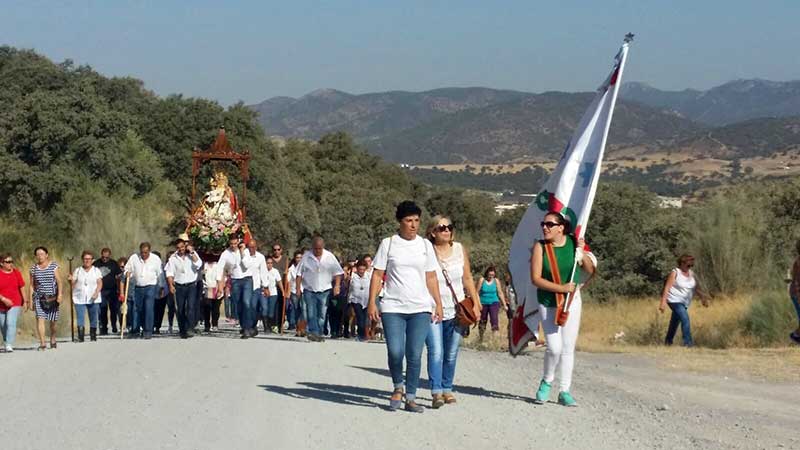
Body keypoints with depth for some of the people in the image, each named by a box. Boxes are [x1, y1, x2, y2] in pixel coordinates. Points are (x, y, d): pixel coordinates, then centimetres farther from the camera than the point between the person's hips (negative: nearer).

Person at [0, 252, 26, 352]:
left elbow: (21, 288, 13)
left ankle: (9, 345, -22)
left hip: (15, 304, 0)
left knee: (11, 323, -19)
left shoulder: (16, 272, 2)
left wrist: (25, 301, 18)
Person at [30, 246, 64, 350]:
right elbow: (32, 285, 9)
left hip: (52, 297, -1)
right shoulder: (34, 269, 6)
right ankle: (42, 343, -19)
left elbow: (59, 282, -4)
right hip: (39, 297, 1)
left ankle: (52, 340, 32)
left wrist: (59, 295, -15)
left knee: (53, 320, 9)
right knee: (40, 318, -15)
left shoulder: (53, 266, 0)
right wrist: (31, 299, 5)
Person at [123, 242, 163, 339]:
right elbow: (127, 269, 11)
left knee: (149, 309, -12)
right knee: (137, 309, 7)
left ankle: (148, 331, -9)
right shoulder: (134, 258, 1)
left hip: (150, 287, -2)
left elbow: (160, 274, 8)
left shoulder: (156, 259, -1)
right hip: (137, 287, 3)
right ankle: (135, 330, 20)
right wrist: (127, 272, -12)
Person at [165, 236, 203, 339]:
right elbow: (169, 273, 4)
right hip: (179, 286, 2)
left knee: (190, 306, -17)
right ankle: (182, 331, 12)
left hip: (191, 285, -2)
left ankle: (189, 329, -20)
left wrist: (192, 252, -13)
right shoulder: (173, 258, 5)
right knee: (180, 310, 4)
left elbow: (199, 264, -13)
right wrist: (171, 285, -7)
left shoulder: (192, 254, 4)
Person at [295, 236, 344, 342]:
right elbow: (299, 274, 2)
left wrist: (337, 285, -7)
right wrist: (298, 288, -3)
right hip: (309, 290, -1)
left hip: (324, 291, 1)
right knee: (311, 313, -11)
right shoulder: (306, 257, -1)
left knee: (322, 314, 3)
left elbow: (338, 272, 5)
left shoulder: (330, 257, 2)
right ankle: (314, 332, -15)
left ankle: (319, 334, 12)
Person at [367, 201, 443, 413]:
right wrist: (372, 302, -4)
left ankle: (411, 398, 7)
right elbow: (377, 275, 4)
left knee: (415, 355, -3)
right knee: (395, 352, -10)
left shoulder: (425, 245, 12)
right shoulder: (388, 244, 5)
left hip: (420, 308, 2)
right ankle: (398, 387, 17)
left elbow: (431, 278, 14)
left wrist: (438, 303, 7)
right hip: (393, 307, -2)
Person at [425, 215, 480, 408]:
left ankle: (447, 388, 20)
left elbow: (467, 278, 12)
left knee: (451, 354, 9)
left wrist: (475, 303, 9)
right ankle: (436, 392, -14)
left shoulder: (459, 249, 6)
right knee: (436, 352, -13)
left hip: (456, 310, 4)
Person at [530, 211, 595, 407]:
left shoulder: (573, 242, -6)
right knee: (554, 348, -10)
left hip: (571, 301, 2)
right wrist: (561, 288, -21)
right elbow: (536, 278, -14)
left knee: (568, 349, 6)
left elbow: (590, 271, 2)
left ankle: (564, 391, 16)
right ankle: (546, 382, 16)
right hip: (547, 303, -2)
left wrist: (583, 253, -15)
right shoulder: (540, 246, -11)